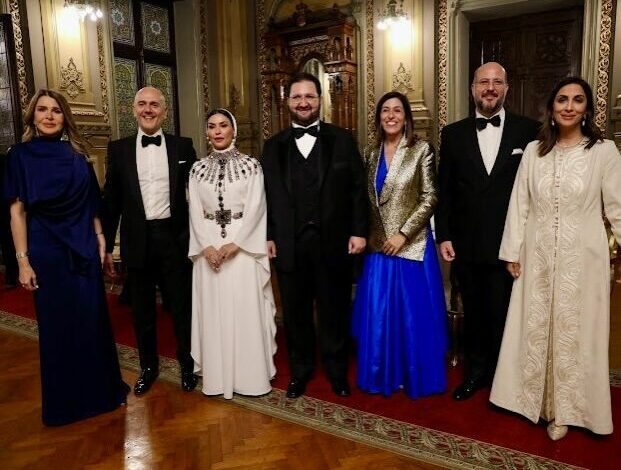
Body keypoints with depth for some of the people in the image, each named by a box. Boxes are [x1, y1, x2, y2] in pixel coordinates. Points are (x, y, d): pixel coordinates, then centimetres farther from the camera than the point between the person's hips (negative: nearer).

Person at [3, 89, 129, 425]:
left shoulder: (76, 154, 6)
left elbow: (91, 204, 9)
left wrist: (100, 240, 2)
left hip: (84, 249, 3)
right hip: (47, 252, -2)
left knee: (93, 319, 8)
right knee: (57, 325, 8)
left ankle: (101, 389, 27)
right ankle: (64, 401, 26)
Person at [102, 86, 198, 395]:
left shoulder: (183, 146, 2)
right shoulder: (119, 149, 4)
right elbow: (111, 201, 5)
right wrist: (106, 247, 3)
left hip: (175, 238, -1)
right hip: (137, 241, 1)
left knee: (182, 305, 9)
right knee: (142, 309, 13)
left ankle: (187, 364, 28)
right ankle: (148, 366, 32)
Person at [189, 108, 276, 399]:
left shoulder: (250, 165, 0)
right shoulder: (198, 169, 8)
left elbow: (255, 208, -7)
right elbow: (195, 212, 4)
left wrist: (234, 244, -15)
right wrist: (207, 246, -10)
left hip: (243, 244, -2)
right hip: (208, 246, 3)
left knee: (246, 308, 1)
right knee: (213, 310, 6)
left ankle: (250, 374, 15)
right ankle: (216, 374, 20)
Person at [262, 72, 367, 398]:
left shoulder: (342, 139, 4)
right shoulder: (273, 146, 9)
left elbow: (357, 189, 1)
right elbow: (267, 195, 6)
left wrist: (359, 231, -5)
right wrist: (268, 236, 0)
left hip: (333, 242, -1)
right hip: (289, 244, 1)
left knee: (335, 310, 11)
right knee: (295, 312, 12)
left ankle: (337, 370, 31)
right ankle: (300, 370, 31)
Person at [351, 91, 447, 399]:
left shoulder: (422, 150, -4)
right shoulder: (370, 153, 8)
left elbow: (429, 198, -8)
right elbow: (365, 199, 11)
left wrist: (403, 233, -13)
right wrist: (364, 235, 3)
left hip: (411, 243, -4)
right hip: (378, 245, 4)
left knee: (413, 312, 5)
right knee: (378, 313, 9)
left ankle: (414, 376, 24)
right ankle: (383, 375, 26)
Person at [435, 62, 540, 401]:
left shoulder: (529, 131, -1)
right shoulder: (453, 133, 5)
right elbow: (444, 190, 5)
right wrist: (443, 236, 0)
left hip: (510, 245, -2)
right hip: (466, 245, 2)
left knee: (503, 315, 8)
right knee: (473, 313, 14)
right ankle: (475, 372, 33)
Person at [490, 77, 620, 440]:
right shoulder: (534, 151, 4)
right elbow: (520, 204, 4)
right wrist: (513, 251, 2)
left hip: (581, 259, -2)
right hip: (538, 257, 3)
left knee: (574, 332, 9)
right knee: (535, 329, 12)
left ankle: (564, 409, 28)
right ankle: (537, 398, 33)